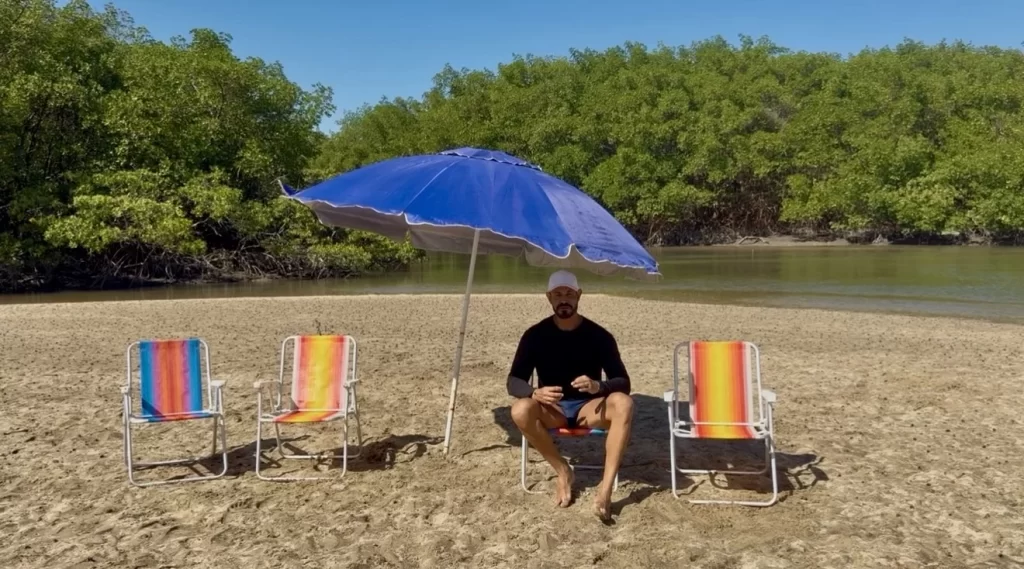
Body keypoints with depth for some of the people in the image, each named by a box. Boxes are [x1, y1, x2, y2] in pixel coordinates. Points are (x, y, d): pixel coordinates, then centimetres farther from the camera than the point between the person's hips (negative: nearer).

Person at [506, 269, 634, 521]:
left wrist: (599, 387, -34)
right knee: (520, 410, -33)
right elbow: (514, 381, -10)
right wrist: (536, 393, -33)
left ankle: (606, 487, -32)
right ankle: (563, 471, -11)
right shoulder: (535, 335, -7)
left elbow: (623, 382, -11)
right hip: (551, 409, 1)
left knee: (623, 404, -32)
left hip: (588, 407, 0)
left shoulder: (599, 335, -8)